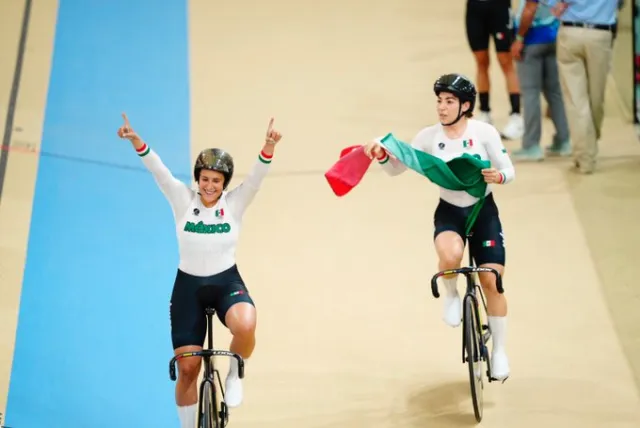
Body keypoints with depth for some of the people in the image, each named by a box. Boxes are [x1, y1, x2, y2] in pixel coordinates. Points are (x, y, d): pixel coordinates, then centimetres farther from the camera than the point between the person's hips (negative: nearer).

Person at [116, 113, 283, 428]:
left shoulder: (236, 202, -6)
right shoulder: (183, 199, -5)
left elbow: (257, 175, -22)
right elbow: (156, 168, -18)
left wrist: (269, 147, -41)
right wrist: (135, 141, -34)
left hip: (227, 283, -1)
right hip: (188, 286, 1)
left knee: (245, 327, -34)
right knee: (187, 369, 1)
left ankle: (234, 374, -3)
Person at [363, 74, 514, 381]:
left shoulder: (484, 132, -11)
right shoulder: (430, 137, -7)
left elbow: (508, 171, -5)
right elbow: (396, 168, -3)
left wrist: (497, 176, -28)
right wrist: (382, 154, -24)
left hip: (484, 211, 0)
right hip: (449, 212, 0)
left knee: (492, 281, -2)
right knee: (450, 255, -34)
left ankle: (499, 350, 15)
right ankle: (451, 295, 0)